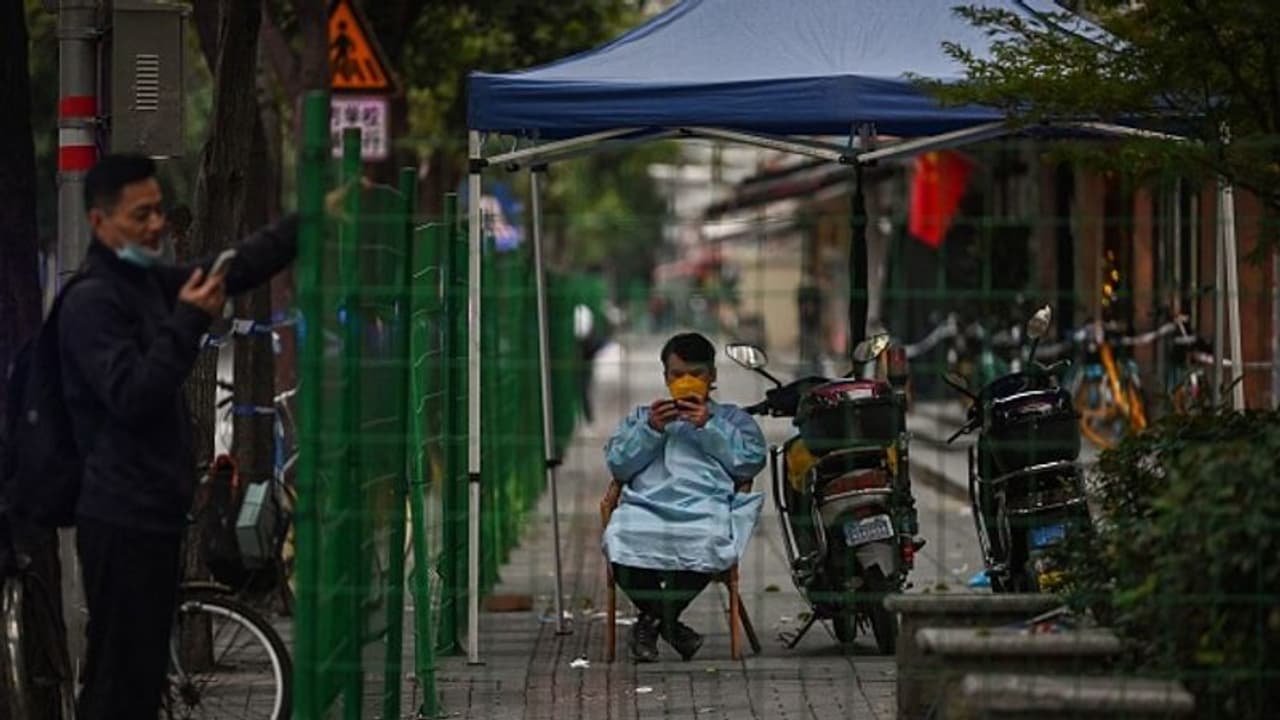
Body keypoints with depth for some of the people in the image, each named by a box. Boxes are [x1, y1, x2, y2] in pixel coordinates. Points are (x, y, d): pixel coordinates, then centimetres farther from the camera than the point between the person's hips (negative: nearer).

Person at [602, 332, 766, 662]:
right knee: (621, 540, -35)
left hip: (705, 508, -1)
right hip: (645, 505, 1)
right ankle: (667, 622, -15)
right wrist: (651, 430, 4)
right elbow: (618, 465, 18)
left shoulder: (732, 418, 30)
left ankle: (651, 622, -19)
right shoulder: (640, 417, 35)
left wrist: (709, 426, 3)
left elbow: (751, 462, 10)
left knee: (707, 545, -39)